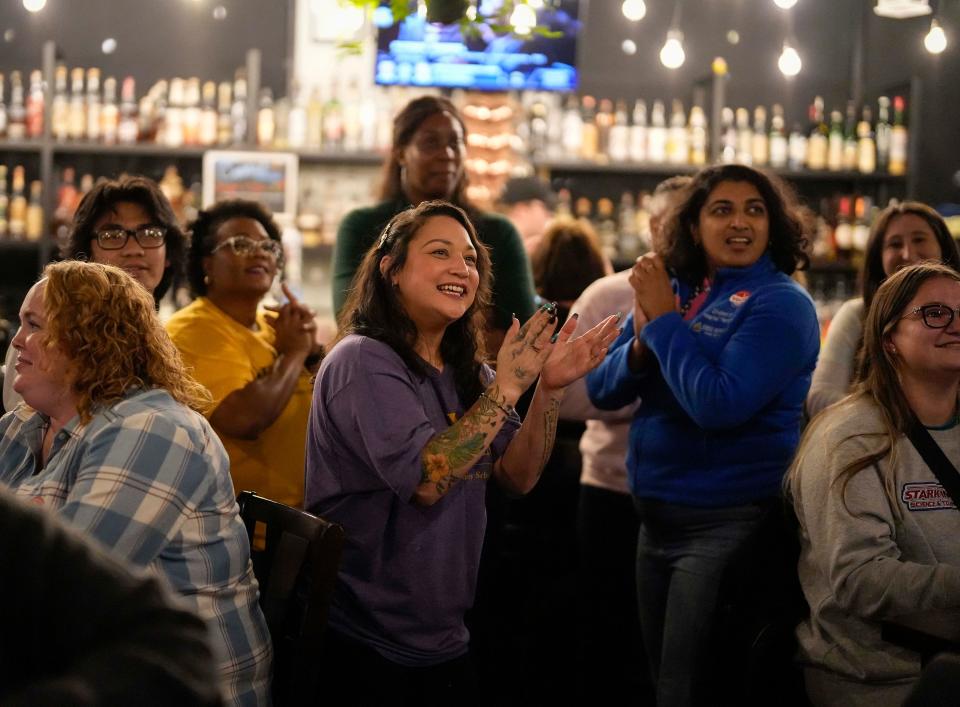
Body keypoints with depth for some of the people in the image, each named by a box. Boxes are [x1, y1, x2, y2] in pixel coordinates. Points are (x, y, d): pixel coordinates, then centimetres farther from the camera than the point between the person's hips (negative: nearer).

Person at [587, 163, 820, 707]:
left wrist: (665, 322, -18)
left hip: (727, 522, -7)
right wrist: (641, 344, -14)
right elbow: (601, 390, 5)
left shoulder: (780, 304, -12)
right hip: (657, 517, 7)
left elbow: (719, 405, -25)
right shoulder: (673, 291, 7)